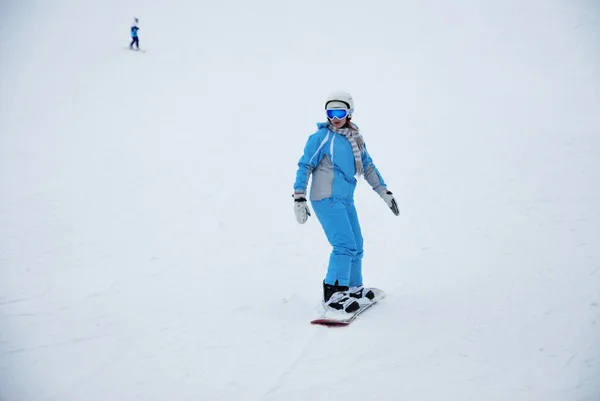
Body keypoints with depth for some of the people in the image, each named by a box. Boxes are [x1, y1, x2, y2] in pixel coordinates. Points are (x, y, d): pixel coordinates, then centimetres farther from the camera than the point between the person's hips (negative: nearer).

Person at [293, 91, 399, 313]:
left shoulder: (356, 139, 12)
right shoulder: (321, 138, -7)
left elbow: (368, 167, 20)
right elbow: (305, 166, -6)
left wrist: (385, 192, 19)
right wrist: (299, 198, -12)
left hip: (346, 200, 8)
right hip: (327, 199, -7)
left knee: (356, 246, 14)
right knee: (345, 244, -16)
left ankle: (354, 288, 30)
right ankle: (332, 293, -11)